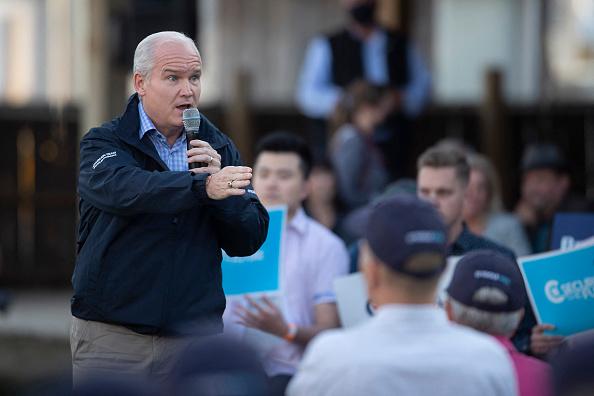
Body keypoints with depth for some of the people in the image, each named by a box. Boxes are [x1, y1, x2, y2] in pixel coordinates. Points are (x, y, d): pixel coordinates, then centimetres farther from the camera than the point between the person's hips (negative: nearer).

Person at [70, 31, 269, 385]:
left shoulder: (220, 149, 12)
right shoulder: (103, 143, 0)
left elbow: (250, 241, 5)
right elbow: (123, 189, -25)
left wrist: (220, 187, -13)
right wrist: (203, 187, -39)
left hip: (196, 333, 3)